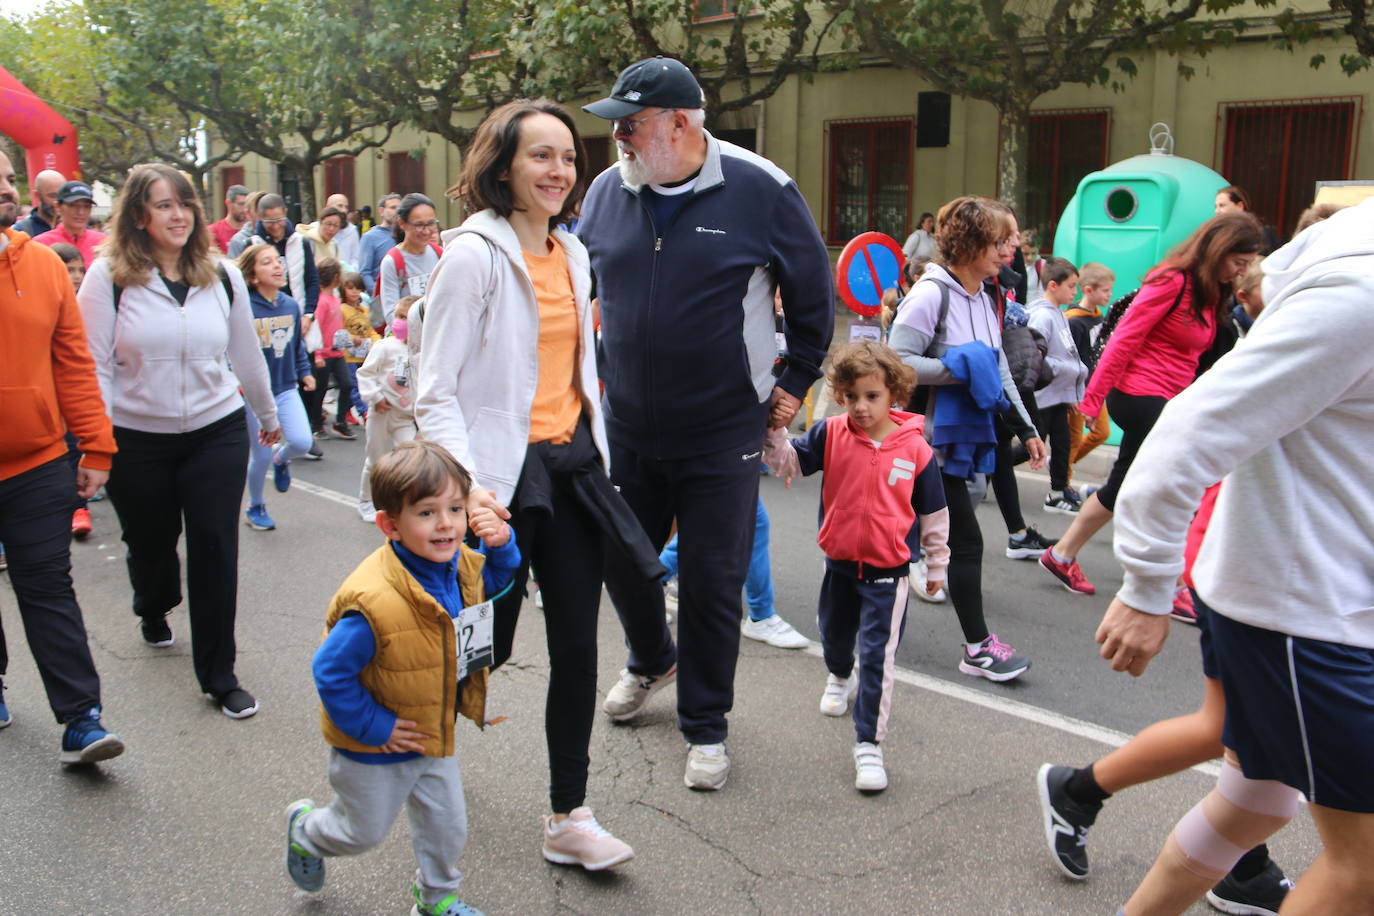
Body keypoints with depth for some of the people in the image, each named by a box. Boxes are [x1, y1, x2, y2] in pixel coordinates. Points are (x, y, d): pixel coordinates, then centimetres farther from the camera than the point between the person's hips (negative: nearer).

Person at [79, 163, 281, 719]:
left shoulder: (222, 275, 3)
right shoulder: (109, 276, -7)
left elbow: (246, 354, 14)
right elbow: (94, 365, -8)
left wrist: (268, 414, 23)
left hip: (217, 432, 1)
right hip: (136, 441, -1)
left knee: (215, 548, -3)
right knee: (151, 543, 16)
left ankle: (218, 675, 8)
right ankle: (153, 612, 52)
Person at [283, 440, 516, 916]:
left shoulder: (459, 565, -13)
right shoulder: (375, 603, -38)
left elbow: (493, 578, 11)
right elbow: (330, 671, -28)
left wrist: (501, 544, -10)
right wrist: (373, 727, -20)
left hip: (436, 731, 6)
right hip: (375, 749, -6)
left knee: (448, 825, 19)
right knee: (364, 830, 19)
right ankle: (306, 830, 51)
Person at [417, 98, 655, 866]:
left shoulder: (573, 254, 11)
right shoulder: (474, 255, -11)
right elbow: (435, 393, -13)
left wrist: (593, 452, 14)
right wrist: (468, 487, -24)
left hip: (573, 466, 6)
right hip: (505, 473, -6)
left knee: (577, 645, 7)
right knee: (484, 645, 6)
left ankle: (568, 817, 19)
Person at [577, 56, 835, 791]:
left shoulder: (759, 190, -10)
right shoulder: (608, 190, 1)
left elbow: (814, 292, 2)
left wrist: (795, 380, 4)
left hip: (723, 434, -4)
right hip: (626, 427, 4)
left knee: (711, 583, 3)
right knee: (621, 558, 16)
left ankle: (705, 728, 23)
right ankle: (650, 661, 48)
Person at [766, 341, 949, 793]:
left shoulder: (915, 449, -13)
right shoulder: (830, 435, -9)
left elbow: (934, 514, -2)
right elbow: (788, 462, -10)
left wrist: (937, 566, 7)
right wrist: (774, 432, -30)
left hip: (888, 572, -3)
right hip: (839, 564, 4)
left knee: (877, 657, -6)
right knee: (834, 635, 27)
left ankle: (869, 743, 5)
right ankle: (840, 677, 60)